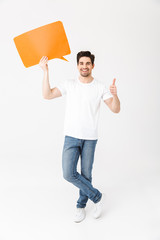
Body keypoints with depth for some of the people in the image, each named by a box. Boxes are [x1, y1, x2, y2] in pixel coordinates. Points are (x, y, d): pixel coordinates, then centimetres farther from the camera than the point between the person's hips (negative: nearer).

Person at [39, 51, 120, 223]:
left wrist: (115, 95, -29)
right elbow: (47, 95, -7)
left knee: (86, 174, 9)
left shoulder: (101, 87, -2)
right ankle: (97, 197, 14)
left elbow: (116, 109, -8)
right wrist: (46, 72, -15)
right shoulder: (69, 85, 1)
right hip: (71, 137, 1)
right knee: (68, 174, -8)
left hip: (90, 138, 0)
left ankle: (81, 205, 33)